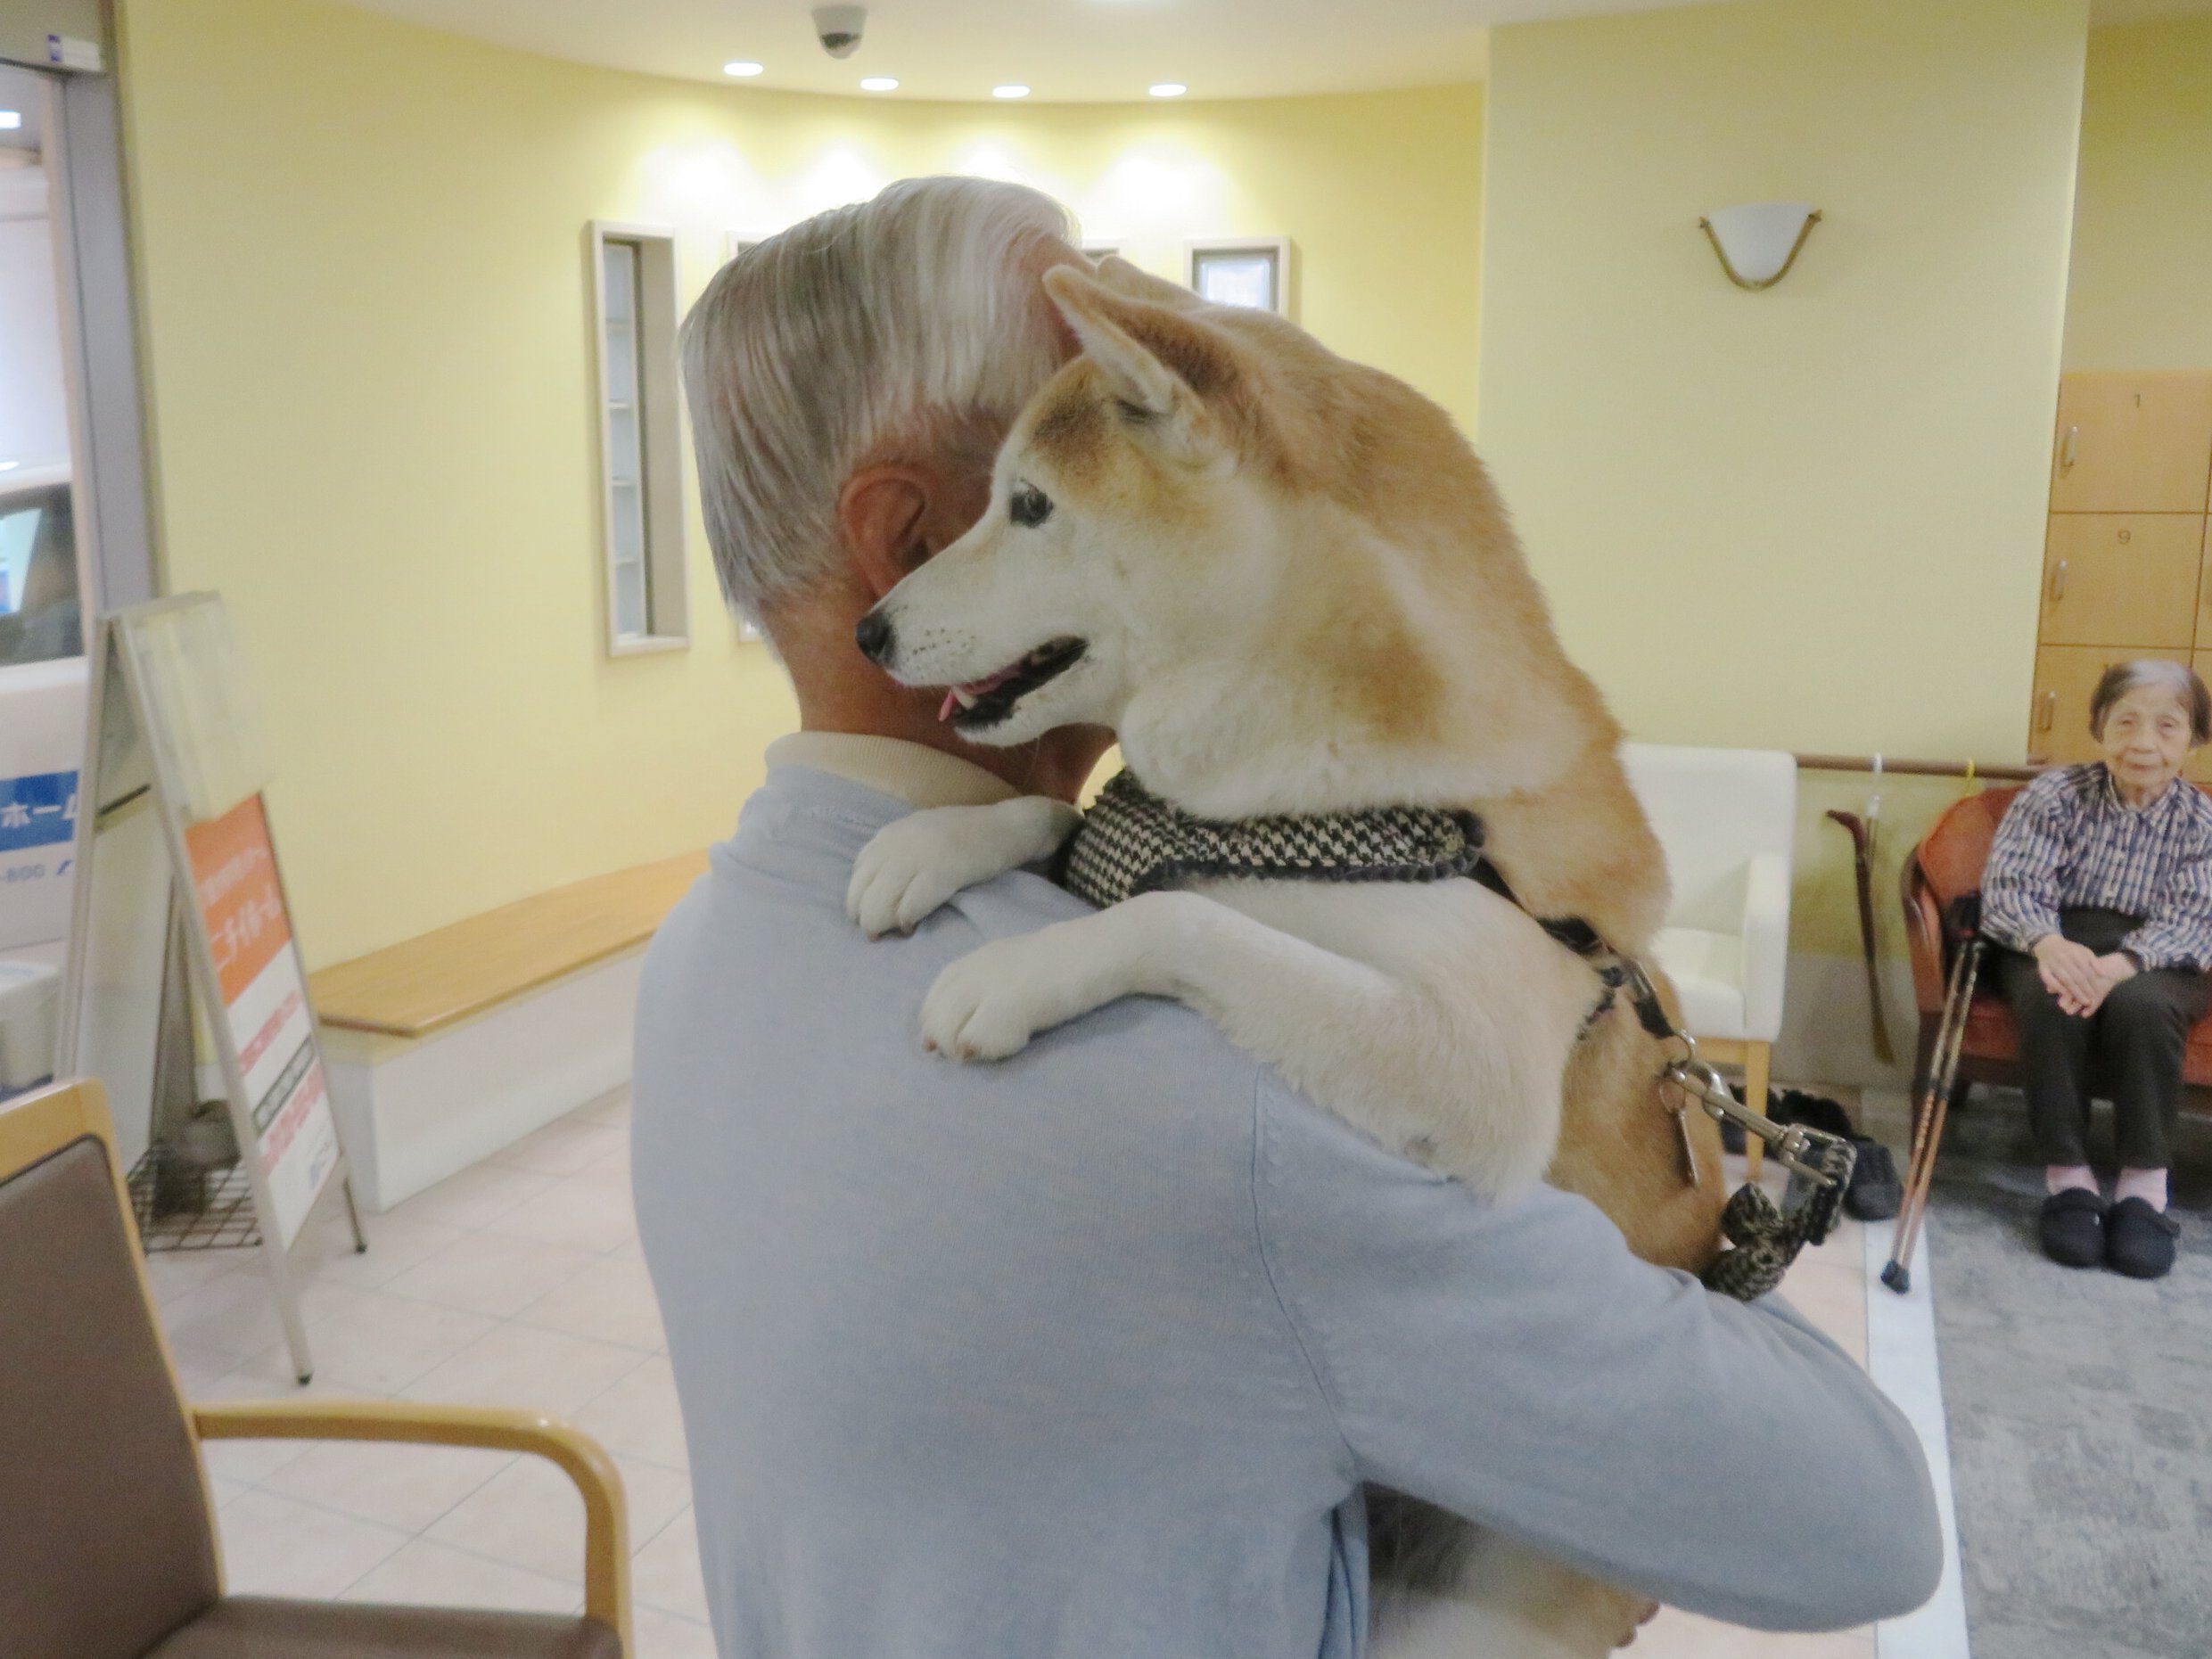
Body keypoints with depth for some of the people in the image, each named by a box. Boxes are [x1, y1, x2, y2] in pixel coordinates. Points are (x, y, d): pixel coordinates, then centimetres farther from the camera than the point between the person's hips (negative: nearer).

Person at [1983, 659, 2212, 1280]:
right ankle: (2067, 1174, -26)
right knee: (2053, 996, -34)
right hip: (2052, 944, 0)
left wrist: (2122, 963, -32)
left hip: (2155, 961, 0)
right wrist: (2048, 943, -34)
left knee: (2141, 1003, -34)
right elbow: (2008, 890, -10)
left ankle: (2145, 1182, -24)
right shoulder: (2054, 794, -1)